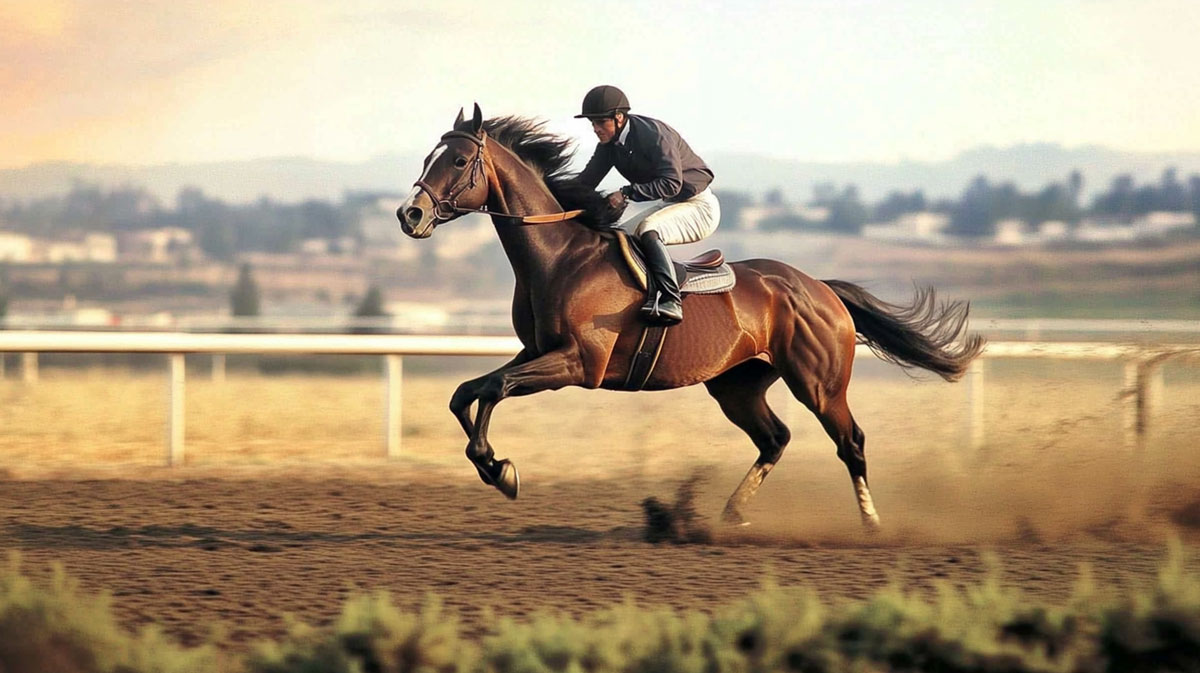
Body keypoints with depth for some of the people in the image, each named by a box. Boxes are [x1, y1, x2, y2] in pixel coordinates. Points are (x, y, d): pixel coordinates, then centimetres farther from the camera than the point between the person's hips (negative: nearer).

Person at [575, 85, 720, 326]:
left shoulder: (654, 134, -25)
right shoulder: (610, 144, 0)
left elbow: (672, 183, -33)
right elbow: (586, 182, 3)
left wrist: (627, 193, -38)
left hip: (699, 207, -9)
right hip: (669, 206, 9)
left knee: (648, 230, -33)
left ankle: (670, 301, -41)